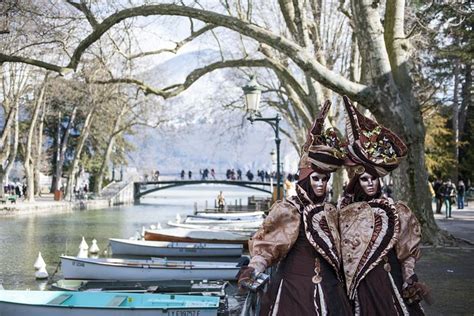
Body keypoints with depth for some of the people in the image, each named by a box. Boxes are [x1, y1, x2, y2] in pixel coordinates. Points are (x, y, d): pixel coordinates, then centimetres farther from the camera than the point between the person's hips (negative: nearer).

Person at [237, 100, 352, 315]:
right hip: (294, 290, -6)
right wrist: (254, 268, -31)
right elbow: (267, 244, -17)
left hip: (328, 292, 6)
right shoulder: (287, 209, -9)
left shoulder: (329, 211, 11)